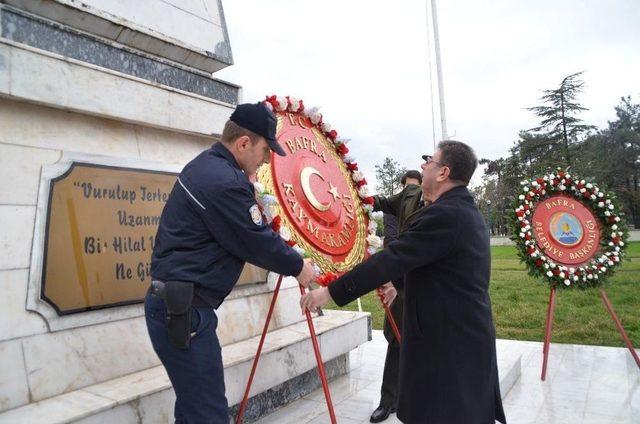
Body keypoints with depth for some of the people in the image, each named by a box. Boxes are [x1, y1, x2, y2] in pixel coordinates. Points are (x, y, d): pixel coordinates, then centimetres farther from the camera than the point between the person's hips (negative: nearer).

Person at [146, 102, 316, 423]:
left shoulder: (205, 165, 12)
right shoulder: (225, 183, -21)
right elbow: (257, 243, -14)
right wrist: (298, 267, 0)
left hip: (172, 301, 10)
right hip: (183, 309, -10)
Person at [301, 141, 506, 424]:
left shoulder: (444, 214, -21)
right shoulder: (468, 211, 11)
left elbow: (392, 258, -25)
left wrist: (330, 292, -21)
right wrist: (396, 283, 25)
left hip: (447, 345, -10)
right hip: (472, 338, 10)